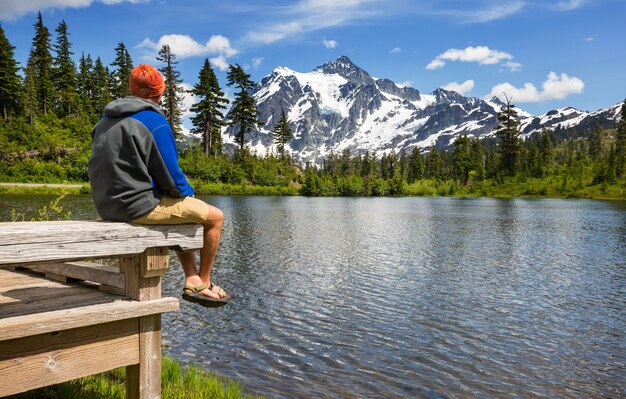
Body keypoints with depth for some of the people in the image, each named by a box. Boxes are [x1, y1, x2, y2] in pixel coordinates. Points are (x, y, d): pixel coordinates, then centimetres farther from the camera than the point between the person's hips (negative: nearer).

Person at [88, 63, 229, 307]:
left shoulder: (106, 120, 13)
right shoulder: (154, 121, -14)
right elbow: (170, 176, -15)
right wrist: (188, 192, 7)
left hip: (108, 206, 9)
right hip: (139, 206, -9)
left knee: (184, 214, 29)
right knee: (215, 217, 5)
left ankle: (192, 281, 21)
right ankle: (204, 282, 18)